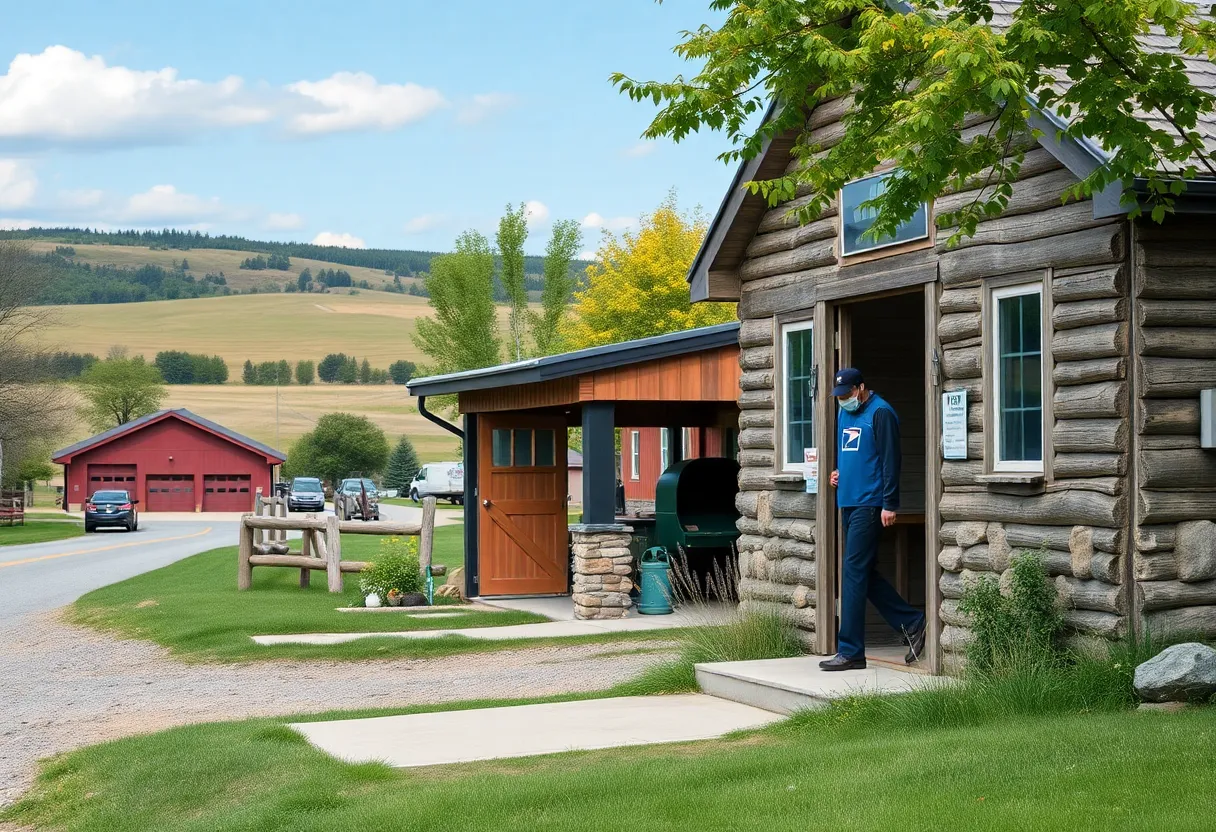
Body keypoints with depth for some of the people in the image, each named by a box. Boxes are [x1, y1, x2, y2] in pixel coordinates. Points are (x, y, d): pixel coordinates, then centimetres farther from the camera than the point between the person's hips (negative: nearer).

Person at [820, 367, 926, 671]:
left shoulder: (880, 413, -10)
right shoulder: (845, 413, 17)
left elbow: (890, 460, -14)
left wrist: (890, 504, -18)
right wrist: (837, 470, 10)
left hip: (869, 505, -9)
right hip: (848, 502, 9)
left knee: (855, 573, -9)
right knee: (865, 575, 11)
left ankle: (850, 651, -7)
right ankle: (912, 623, 22)